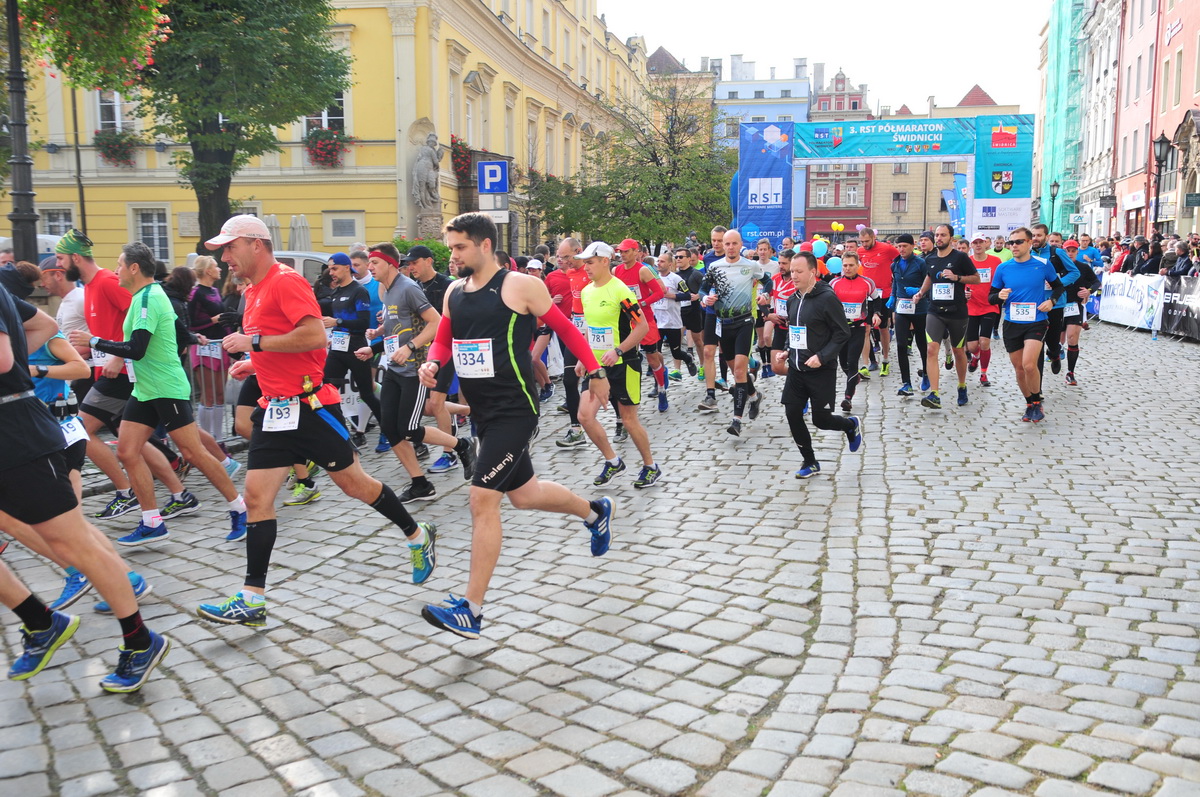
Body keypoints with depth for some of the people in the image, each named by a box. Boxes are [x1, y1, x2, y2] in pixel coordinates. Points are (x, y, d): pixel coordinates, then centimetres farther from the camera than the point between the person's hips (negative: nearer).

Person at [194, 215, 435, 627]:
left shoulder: (286, 281, -13)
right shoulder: (255, 291, 15)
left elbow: (315, 335, -25)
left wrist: (254, 341, -19)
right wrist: (253, 363, 13)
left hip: (309, 404, -8)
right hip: (274, 408, 9)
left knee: (354, 484, 4)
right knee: (257, 496, 1)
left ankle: (418, 536, 26)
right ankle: (252, 600, 5)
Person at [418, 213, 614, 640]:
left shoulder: (520, 286, -11)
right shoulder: (454, 292, 7)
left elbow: (564, 328, -2)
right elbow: (443, 340, 17)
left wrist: (595, 372, 3)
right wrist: (432, 363, -5)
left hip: (514, 409, -8)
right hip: (482, 409, 8)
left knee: (482, 499, -14)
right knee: (523, 494, 20)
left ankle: (471, 610, -7)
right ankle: (594, 511, 48)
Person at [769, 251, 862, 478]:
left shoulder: (827, 297, -14)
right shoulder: (792, 300, 8)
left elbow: (842, 333, -14)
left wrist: (822, 357, -22)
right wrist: (785, 351, 6)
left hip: (822, 371, -6)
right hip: (796, 370, 7)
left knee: (821, 419, 0)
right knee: (792, 415, 1)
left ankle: (851, 425, 34)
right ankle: (810, 462, 17)